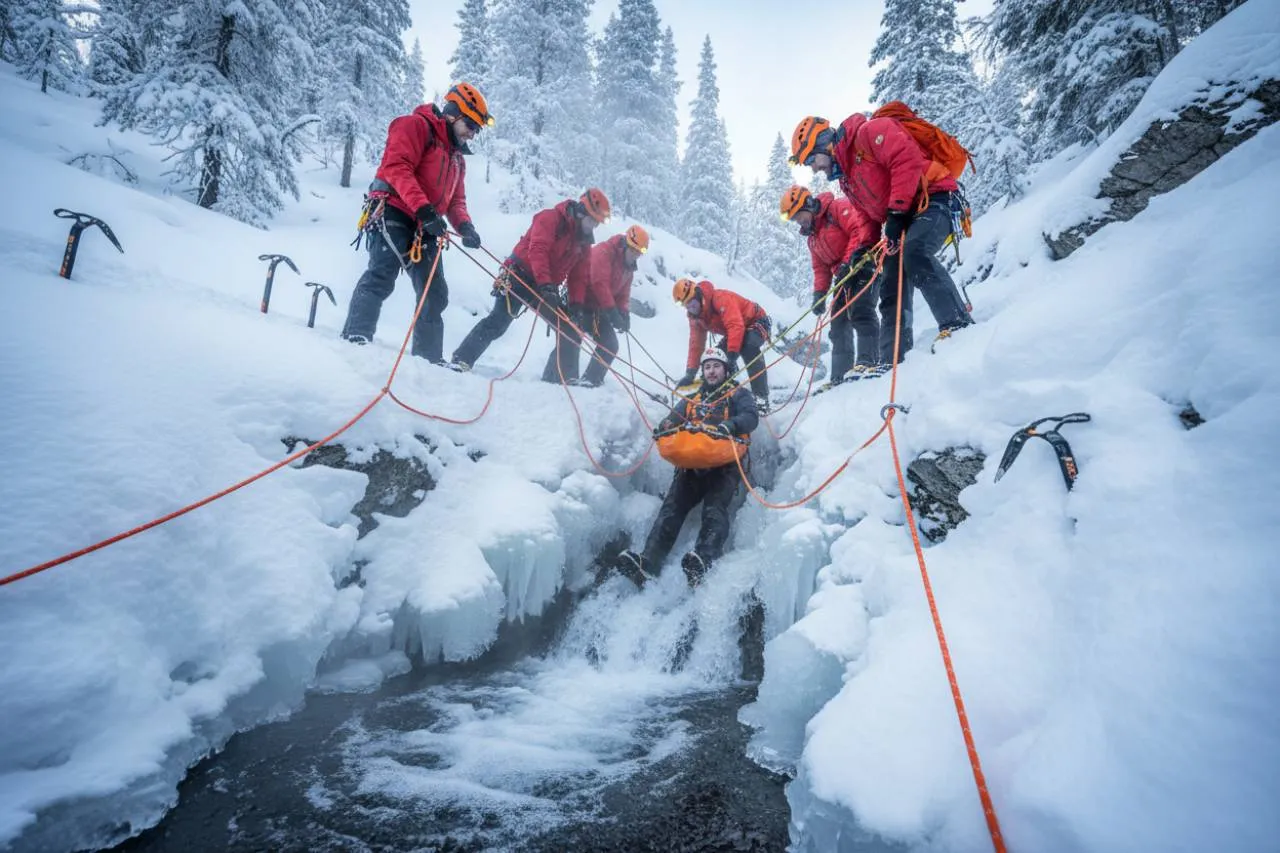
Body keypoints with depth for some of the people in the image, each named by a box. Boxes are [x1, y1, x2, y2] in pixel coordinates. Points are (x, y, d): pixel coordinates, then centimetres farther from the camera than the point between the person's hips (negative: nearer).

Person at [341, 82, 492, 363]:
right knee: (381, 277, -23)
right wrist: (424, 209, -25)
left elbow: (455, 199, 21)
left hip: (425, 227, 8)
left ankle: (428, 356, 8)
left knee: (435, 293, 3)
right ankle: (355, 337, -25)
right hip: (394, 214, -8)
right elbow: (397, 167, -14)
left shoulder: (457, 155, 26)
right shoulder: (416, 125, 1)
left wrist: (464, 226, -1)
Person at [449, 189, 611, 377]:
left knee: (570, 329, 1)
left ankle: (566, 376, 10)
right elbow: (538, 250, -25)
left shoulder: (583, 240, 11)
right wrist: (545, 284, -36)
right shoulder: (550, 218, -11)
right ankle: (462, 360, -11)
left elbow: (578, 276, 11)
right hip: (521, 277, -7)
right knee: (497, 323, -16)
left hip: (547, 287, 7)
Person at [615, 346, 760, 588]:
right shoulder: (692, 399, 33)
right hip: (691, 464, 3)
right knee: (671, 508, -20)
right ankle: (647, 564, -36)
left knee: (714, 511, -28)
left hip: (723, 463, -3)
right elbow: (674, 417, 18)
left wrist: (729, 426, -21)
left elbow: (751, 417, 1)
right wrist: (664, 427, -8)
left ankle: (702, 563, -50)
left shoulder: (738, 394, 20)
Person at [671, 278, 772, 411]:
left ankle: (761, 398, -37)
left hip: (756, 322, -8)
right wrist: (690, 373, -13)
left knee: (749, 347, -37)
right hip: (734, 332, 9)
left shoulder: (720, 298, -33)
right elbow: (696, 344, -5)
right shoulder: (695, 318, -7)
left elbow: (736, 326, -42)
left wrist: (732, 354, -49)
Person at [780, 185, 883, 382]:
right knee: (838, 325, 4)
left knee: (860, 311, -26)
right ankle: (840, 376, 5)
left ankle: (869, 362, -32)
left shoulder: (838, 208, -7)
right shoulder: (812, 237, 21)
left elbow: (862, 227, -21)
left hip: (863, 263, -9)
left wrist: (848, 261, -27)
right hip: (844, 277, 9)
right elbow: (821, 268, 20)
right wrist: (819, 294, 8)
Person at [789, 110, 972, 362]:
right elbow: (868, 216, 24)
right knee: (892, 287, 2)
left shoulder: (869, 132, -8)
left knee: (914, 256, -34)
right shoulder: (846, 176, 20)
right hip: (903, 219, 10)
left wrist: (897, 211, -24)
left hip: (931, 199, -10)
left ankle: (959, 326, -33)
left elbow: (907, 158, -22)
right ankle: (892, 359, 1)